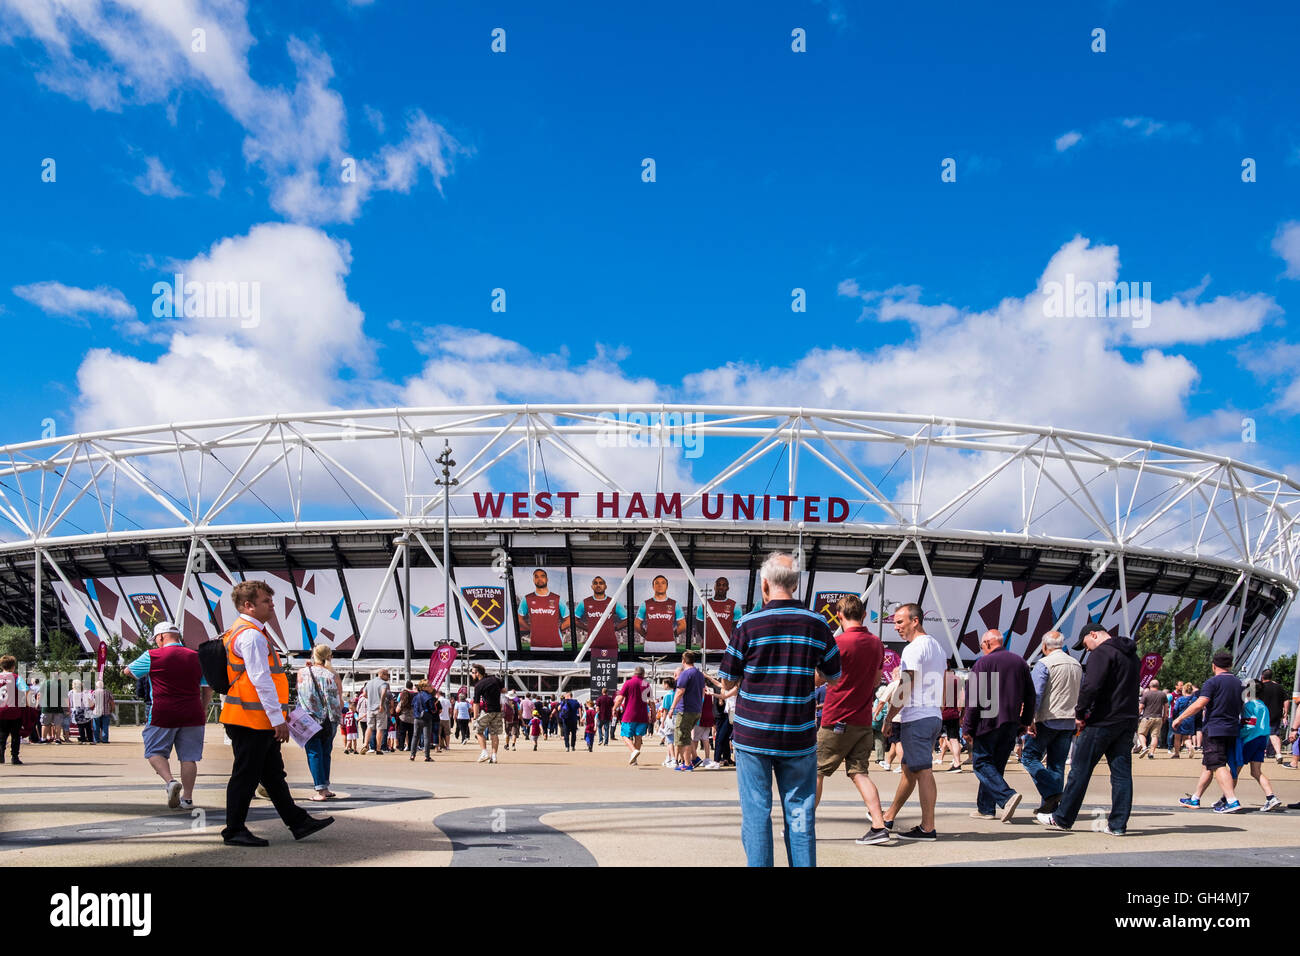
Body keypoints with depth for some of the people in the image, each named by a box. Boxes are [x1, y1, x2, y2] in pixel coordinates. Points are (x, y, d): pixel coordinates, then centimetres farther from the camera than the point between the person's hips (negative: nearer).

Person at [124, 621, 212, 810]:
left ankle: (170, 781, -13)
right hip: (192, 715, 3)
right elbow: (207, 689, 11)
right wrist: (203, 711, 23)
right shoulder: (197, 658, 8)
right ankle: (187, 798, 8)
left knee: (155, 751, 10)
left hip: (163, 714, -3)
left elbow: (128, 671, 14)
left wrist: (125, 669, 37)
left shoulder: (152, 656, -2)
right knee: (188, 757, 7)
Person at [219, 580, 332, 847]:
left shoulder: (241, 633, 18)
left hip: (259, 721, 11)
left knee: (273, 772, 13)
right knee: (246, 775, -2)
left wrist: (278, 712, 24)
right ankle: (234, 831, 7)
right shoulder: (251, 636, -16)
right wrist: (278, 718, -20)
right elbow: (260, 680, -22)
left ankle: (298, 821, 19)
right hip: (252, 719, -11)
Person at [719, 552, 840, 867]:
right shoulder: (817, 624, 0)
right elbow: (834, 677, 12)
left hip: (753, 735, -2)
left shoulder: (749, 624, -7)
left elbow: (727, 682, 0)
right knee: (800, 815, 8)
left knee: (756, 814, 3)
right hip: (799, 736, 2)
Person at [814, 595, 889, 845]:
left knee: (815, 771, 6)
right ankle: (879, 826, -5)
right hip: (864, 721, 6)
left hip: (836, 721, -6)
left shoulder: (838, 643, -15)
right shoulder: (876, 643, 7)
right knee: (860, 773, 6)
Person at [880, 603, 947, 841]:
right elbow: (942, 687, 21)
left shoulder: (913, 649, -13)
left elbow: (905, 689, -16)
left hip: (916, 718, -10)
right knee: (909, 769, 16)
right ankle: (888, 818, 27)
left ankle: (928, 828, -4)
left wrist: (888, 718, -9)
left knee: (923, 772, -7)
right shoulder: (937, 647, 17)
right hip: (934, 716, 10)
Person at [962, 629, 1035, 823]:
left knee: (981, 763, -2)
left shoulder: (983, 663, -7)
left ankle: (1007, 796, -21)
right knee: (996, 764, 13)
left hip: (988, 722, -6)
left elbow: (973, 699, -10)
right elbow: (1030, 697, 14)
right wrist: (1025, 723, 21)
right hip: (1012, 725, 6)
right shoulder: (1020, 662, 11)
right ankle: (986, 808, 14)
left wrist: (967, 728, -6)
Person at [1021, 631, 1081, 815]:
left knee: (1029, 756, 1)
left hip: (1048, 719, -7)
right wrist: (1078, 722, 24)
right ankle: (1051, 806, 8)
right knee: (1057, 763, 9)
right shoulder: (1077, 665, 13)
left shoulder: (1044, 664, -9)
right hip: (1069, 722, 7)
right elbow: (1082, 695, 18)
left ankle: (1051, 793, -14)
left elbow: (1035, 694, -16)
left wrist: (1030, 719, -16)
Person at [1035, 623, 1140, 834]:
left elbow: (1091, 686, -23)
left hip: (1102, 722, -8)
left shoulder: (1101, 652, -11)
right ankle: (1118, 824, 6)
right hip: (1128, 722, 8)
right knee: (1122, 772, 7)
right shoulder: (1131, 654, 18)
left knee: (1080, 769, 0)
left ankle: (1062, 818, 7)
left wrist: (1080, 713, -11)